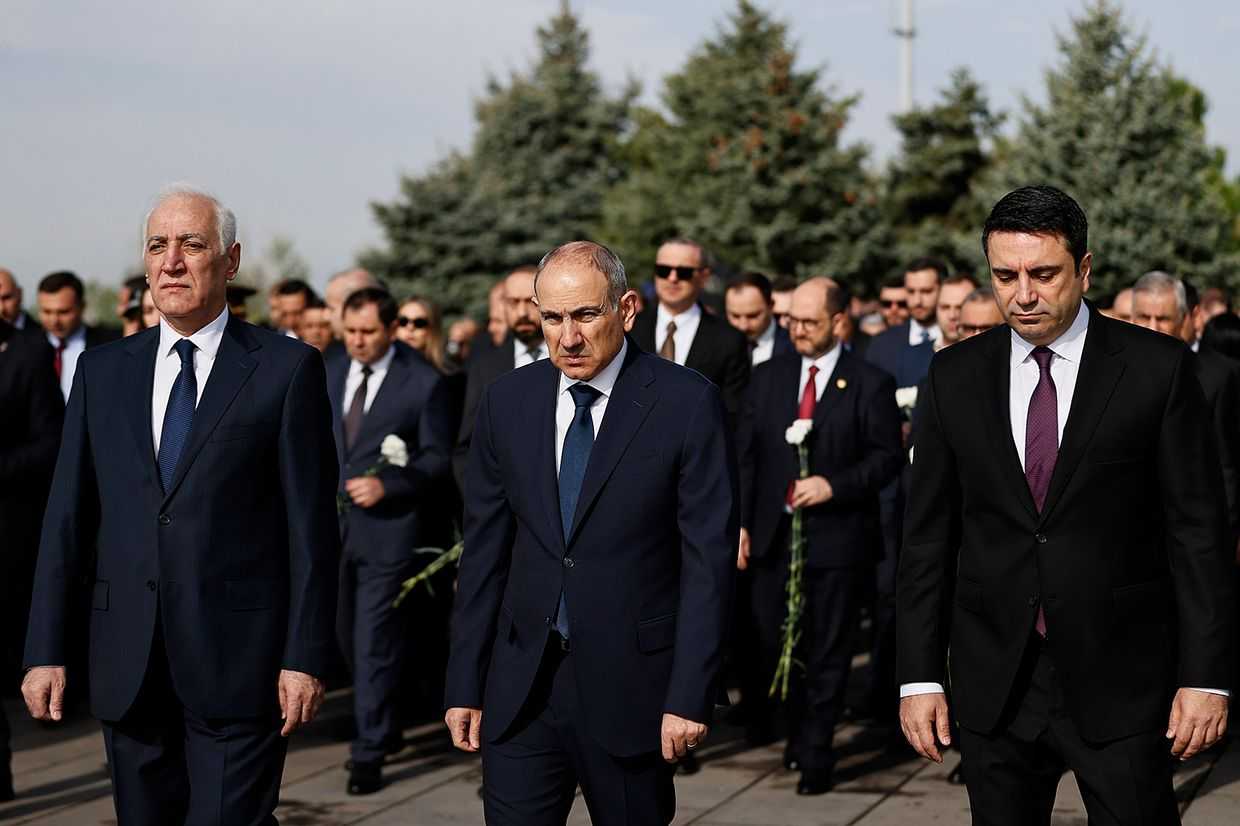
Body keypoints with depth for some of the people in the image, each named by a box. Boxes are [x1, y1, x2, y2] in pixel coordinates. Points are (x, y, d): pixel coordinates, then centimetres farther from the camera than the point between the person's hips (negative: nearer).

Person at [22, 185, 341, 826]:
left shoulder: (287, 369, -1)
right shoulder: (102, 371, 10)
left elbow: (312, 526, -4)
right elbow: (67, 518, 9)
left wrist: (306, 656, -8)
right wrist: (45, 651, 4)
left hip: (237, 662, -4)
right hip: (129, 665, 4)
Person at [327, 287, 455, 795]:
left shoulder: (423, 383, -7)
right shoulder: (329, 376, 9)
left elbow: (437, 457, -5)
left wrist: (386, 486, -17)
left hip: (388, 528, -6)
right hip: (333, 524, 6)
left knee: (375, 641, -6)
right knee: (348, 636, 14)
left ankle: (369, 750, 0)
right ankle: (383, 726, 33)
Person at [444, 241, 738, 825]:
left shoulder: (687, 404, -7)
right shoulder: (507, 401, 5)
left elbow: (709, 560, -8)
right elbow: (484, 551, 8)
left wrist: (690, 696, -12)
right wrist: (464, 684, 5)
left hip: (629, 686, -3)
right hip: (520, 686, 3)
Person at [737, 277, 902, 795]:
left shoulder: (870, 384, -2)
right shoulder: (768, 378, 8)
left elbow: (887, 457, -4)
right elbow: (746, 455, 8)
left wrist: (834, 485, -17)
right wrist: (741, 522, 1)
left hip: (837, 537, -3)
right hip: (773, 534, 3)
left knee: (827, 653, 3)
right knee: (771, 643, 6)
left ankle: (815, 755, 12)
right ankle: (796, 730, 30)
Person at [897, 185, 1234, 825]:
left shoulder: (1157, 368, -3)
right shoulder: (955, 376, 5)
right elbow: (928, 534, 7)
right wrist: (919, 675, 2)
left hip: (1120, 682, -2)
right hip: (994, 684, 3)